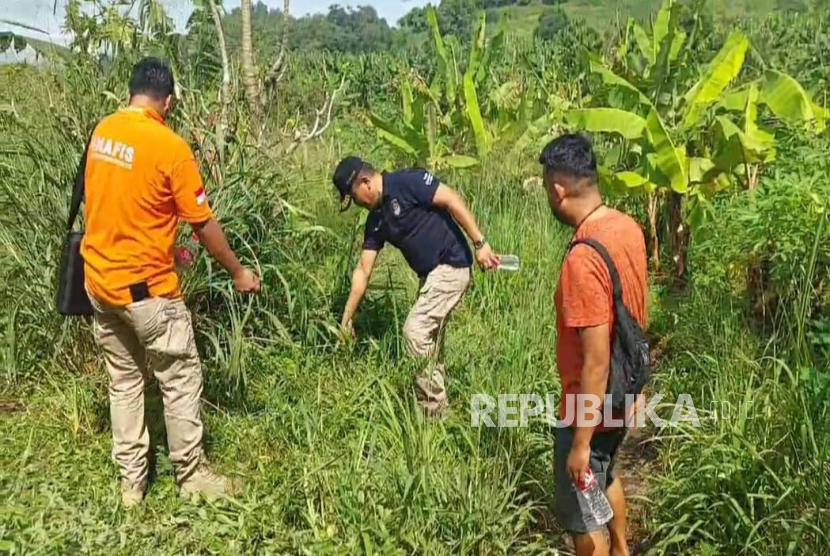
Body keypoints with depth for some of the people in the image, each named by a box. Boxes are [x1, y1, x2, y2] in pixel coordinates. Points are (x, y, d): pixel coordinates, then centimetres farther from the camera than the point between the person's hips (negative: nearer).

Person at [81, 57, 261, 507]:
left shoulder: (102, 131, 4)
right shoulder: (169, 146, -17)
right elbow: (203, 224, -13)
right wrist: (238, 272, -1)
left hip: (99, 281, 7)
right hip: (145, 288, -7)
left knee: (123, 381, 16)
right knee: (181, 380, 8)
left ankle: (131, 483, 24)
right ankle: (191, 476, 21)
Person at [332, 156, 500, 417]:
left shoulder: (407, 182, -14)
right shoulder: (376, 220, 9)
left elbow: (452, 201, -17)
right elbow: (363, 270, 11)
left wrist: (480, 243, -20)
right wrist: (346, 318, 11)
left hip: (451, 266, -9)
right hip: (429, 274, 9)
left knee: (415, 330, -12)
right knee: (428, 339, 13)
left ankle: (434, 412, 0)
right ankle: (438, 411, 26)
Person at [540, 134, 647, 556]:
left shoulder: (583, 259, -32)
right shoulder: (628, 227, -4)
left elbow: (596, 362, -29)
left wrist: (581, 444, -20)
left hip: (591, 405, -9)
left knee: (580, 514, 12)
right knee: (604, 476, 33)